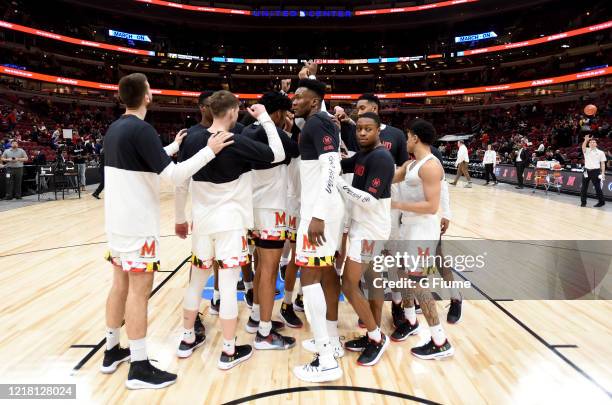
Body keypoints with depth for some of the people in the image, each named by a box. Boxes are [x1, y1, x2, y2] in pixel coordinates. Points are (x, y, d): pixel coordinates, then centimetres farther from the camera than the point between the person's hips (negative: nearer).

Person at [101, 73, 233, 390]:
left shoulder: (114, 128, 11)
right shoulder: (141, 129, -17)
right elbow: (173, 174, -22)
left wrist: (174, 146, 27)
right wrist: (210, 150, -17)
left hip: (117, 220, 9)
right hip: (138, 223, -9)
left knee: (120, 284, 17)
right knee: (139, 290, -3)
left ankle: (112, 352, 29)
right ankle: (139, 368, 7)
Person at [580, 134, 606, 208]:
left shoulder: (600, 152, 4)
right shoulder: (586, 151, 7)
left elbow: (603, 164, 3)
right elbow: (583, 147, -17)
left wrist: (603, 173, -5)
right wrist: (586, 140, -35)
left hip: (595, 171, -2)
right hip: (587, 171, 2)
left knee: (597, 187, 1)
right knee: (584, 187, 3)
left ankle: (601, 202, 13)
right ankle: (583, 202, 12)